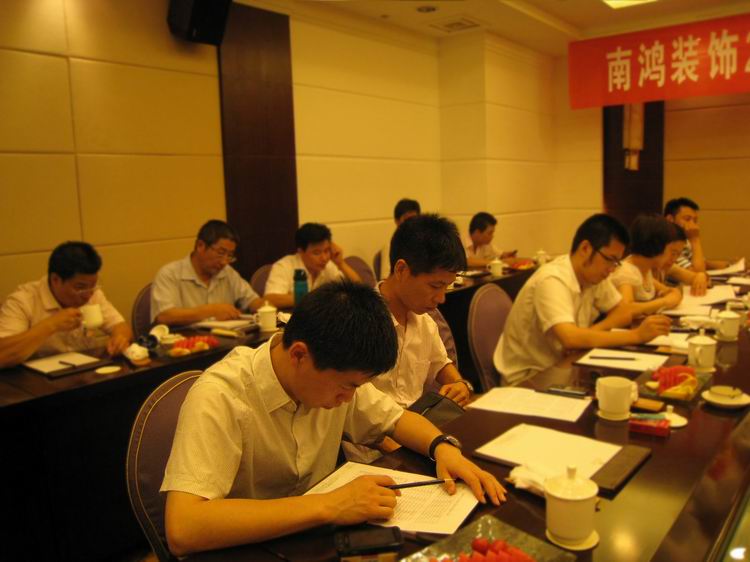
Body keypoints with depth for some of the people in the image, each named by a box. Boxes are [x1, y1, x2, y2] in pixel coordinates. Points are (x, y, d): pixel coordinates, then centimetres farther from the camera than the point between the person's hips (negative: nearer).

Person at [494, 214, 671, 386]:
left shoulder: (594, 274, -1)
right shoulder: (552, 280, -26)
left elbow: (624, 313, 5)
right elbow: (570, 338, -37)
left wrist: (590, 333, -14)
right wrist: (637, 335, -33)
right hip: (527, 378, -8)